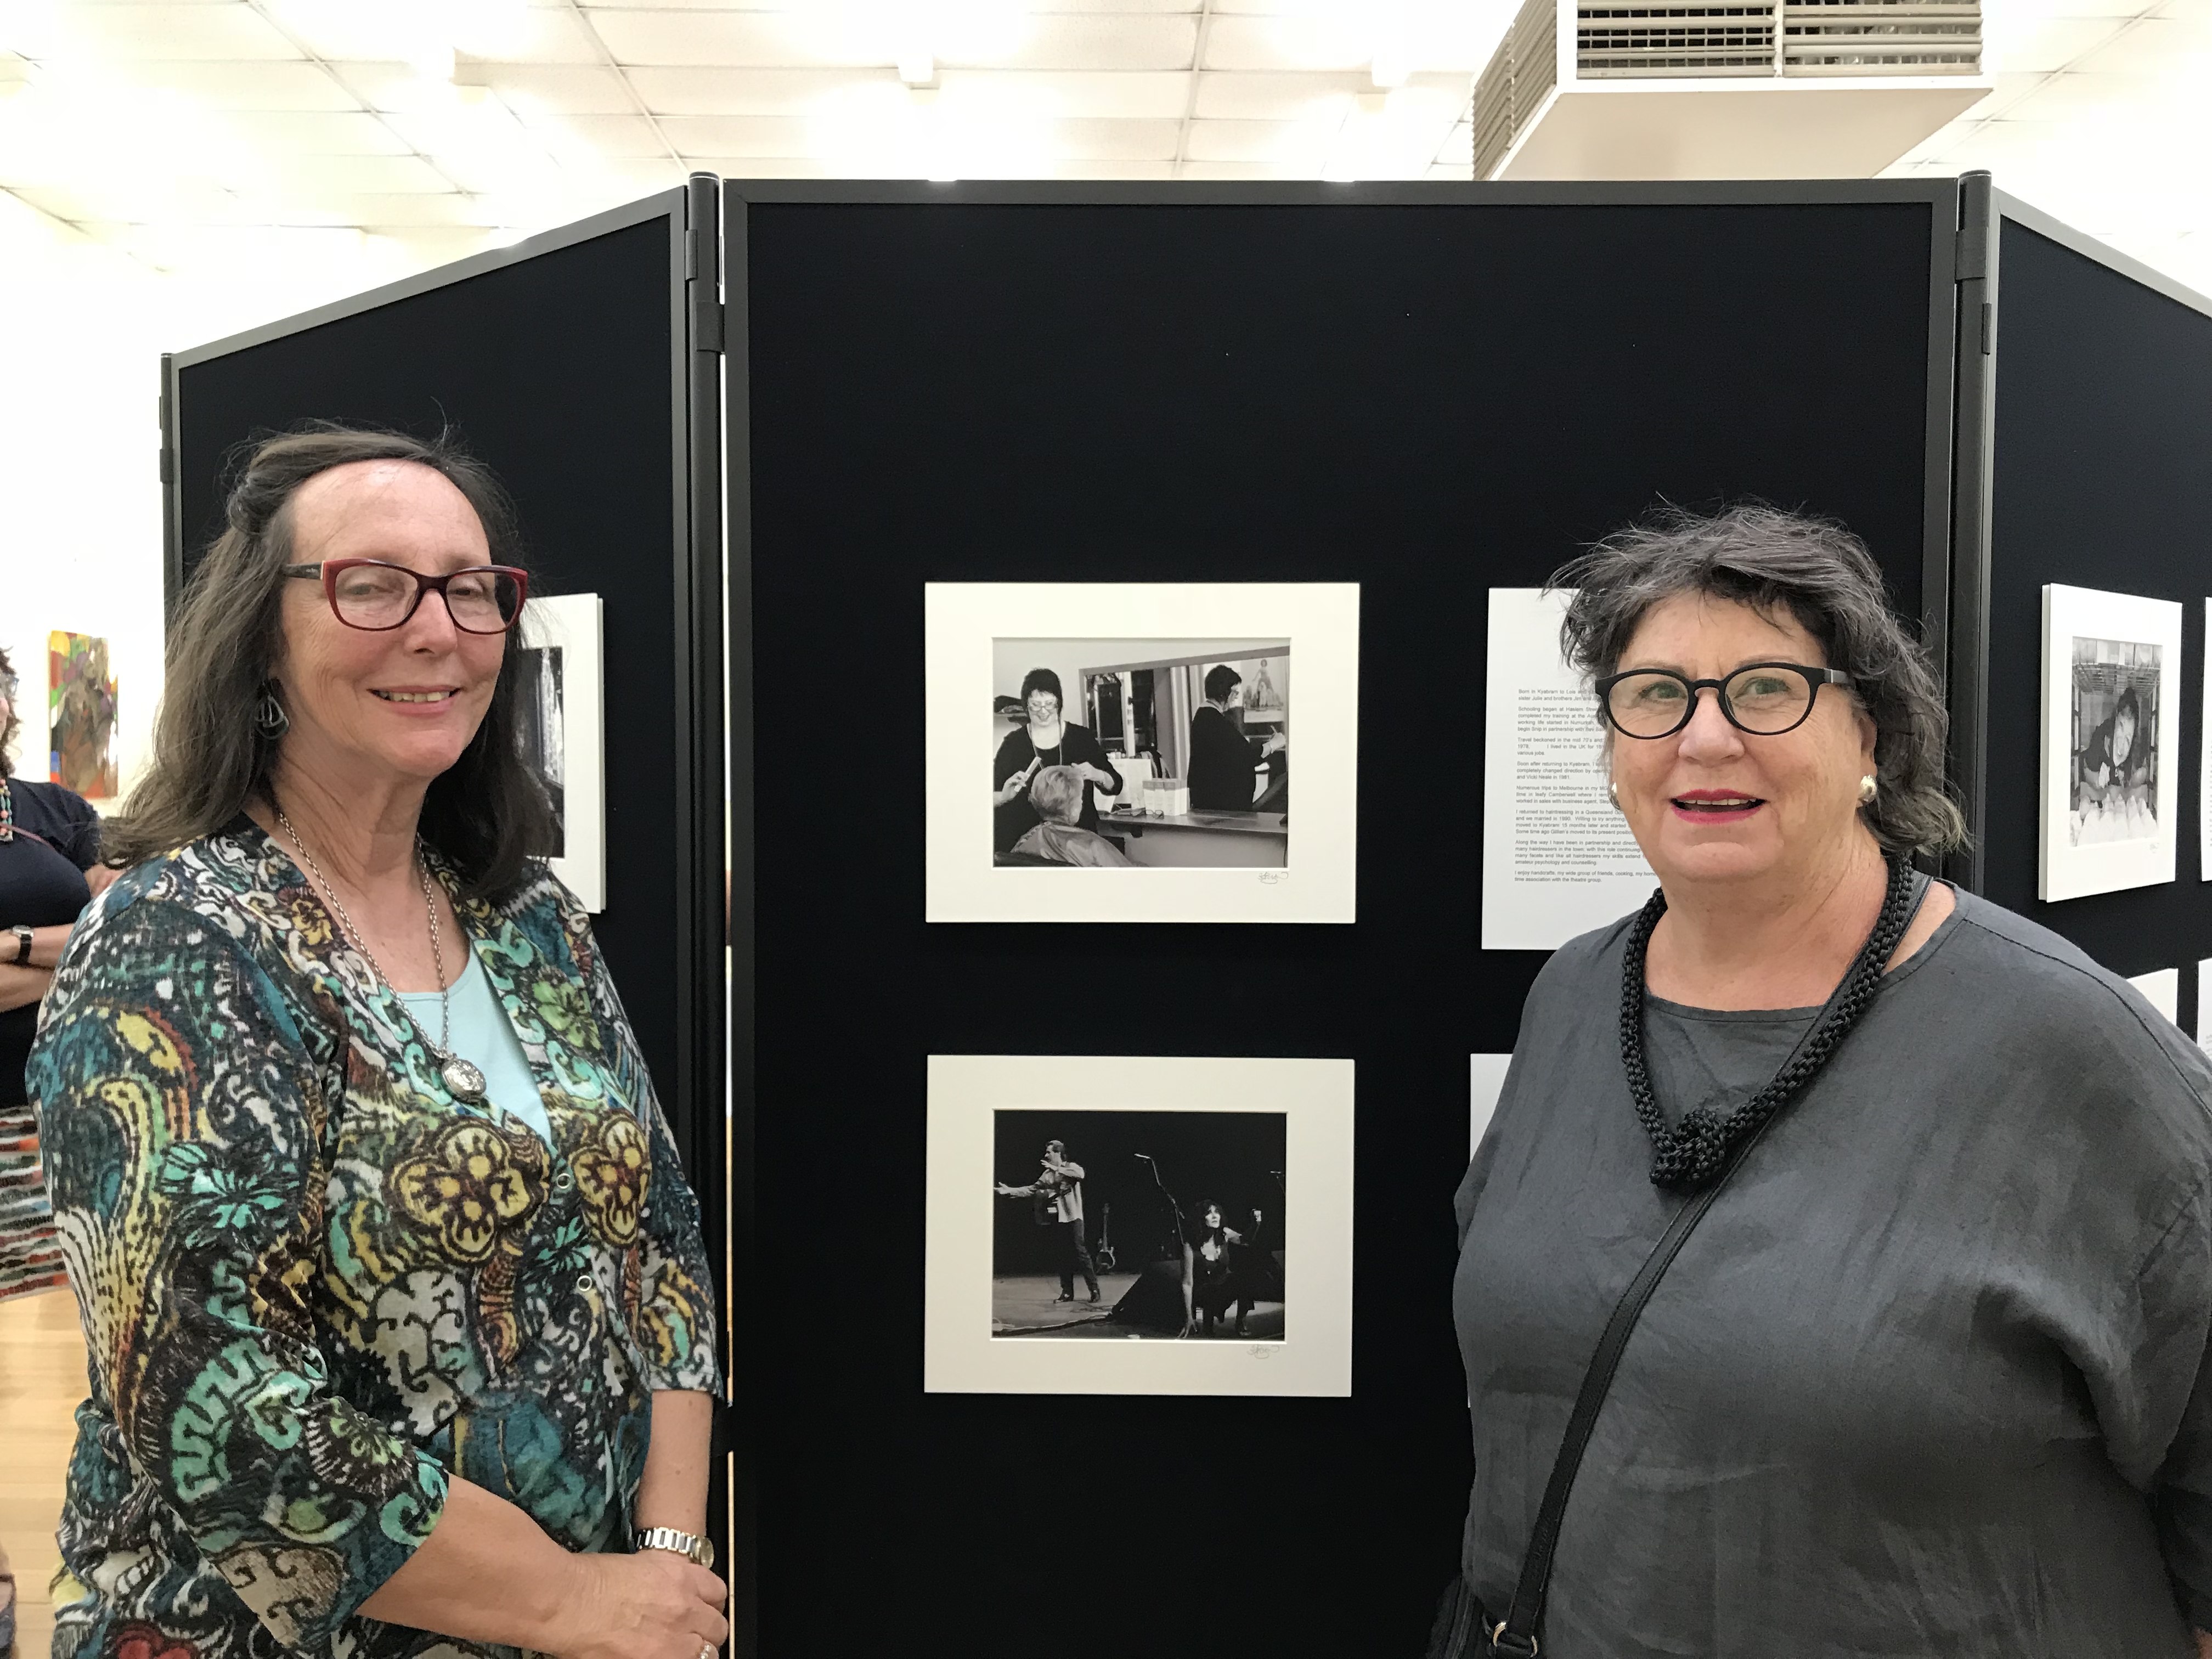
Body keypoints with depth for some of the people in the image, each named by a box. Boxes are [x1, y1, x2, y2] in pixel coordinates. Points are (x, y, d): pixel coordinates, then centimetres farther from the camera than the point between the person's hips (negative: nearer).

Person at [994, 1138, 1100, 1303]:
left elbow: (1080, 1174, -25)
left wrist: (1057, 1169, -23)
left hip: (1073, 1217, -6)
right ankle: (1067, 1292, 11)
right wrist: (1010, 1191, 3)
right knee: (1064, 1256, 7)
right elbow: (1032, 1190, 11)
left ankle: (1094, 1288, -3)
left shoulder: (1071, 1167, -2)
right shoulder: (1047, 1174, 15)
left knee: (1081, 1252, -8)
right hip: (1057, 1218, 6)